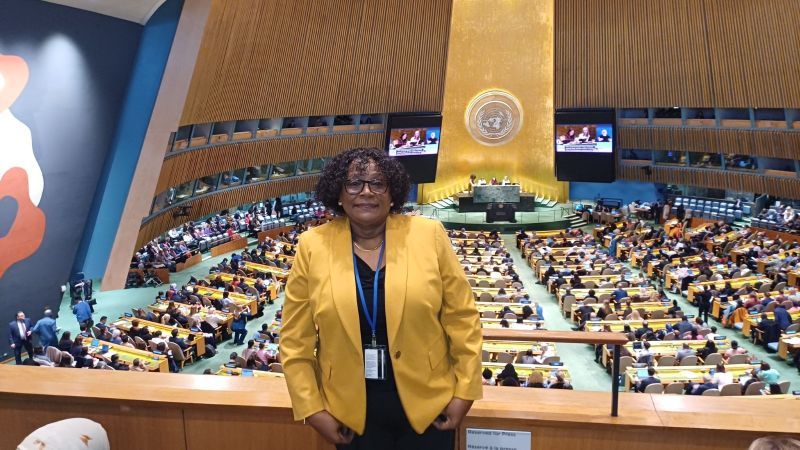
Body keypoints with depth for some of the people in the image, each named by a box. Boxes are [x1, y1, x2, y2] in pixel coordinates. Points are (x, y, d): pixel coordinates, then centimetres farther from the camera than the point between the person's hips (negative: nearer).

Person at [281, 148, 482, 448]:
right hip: (351, 411, 1)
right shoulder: (313, 246, -7)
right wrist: (311, 408, -3)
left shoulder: (429, 236, -8)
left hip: (428, 403, 0)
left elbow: (462, 317, -3)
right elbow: (296, 338, -2)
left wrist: (464, 392, -3)